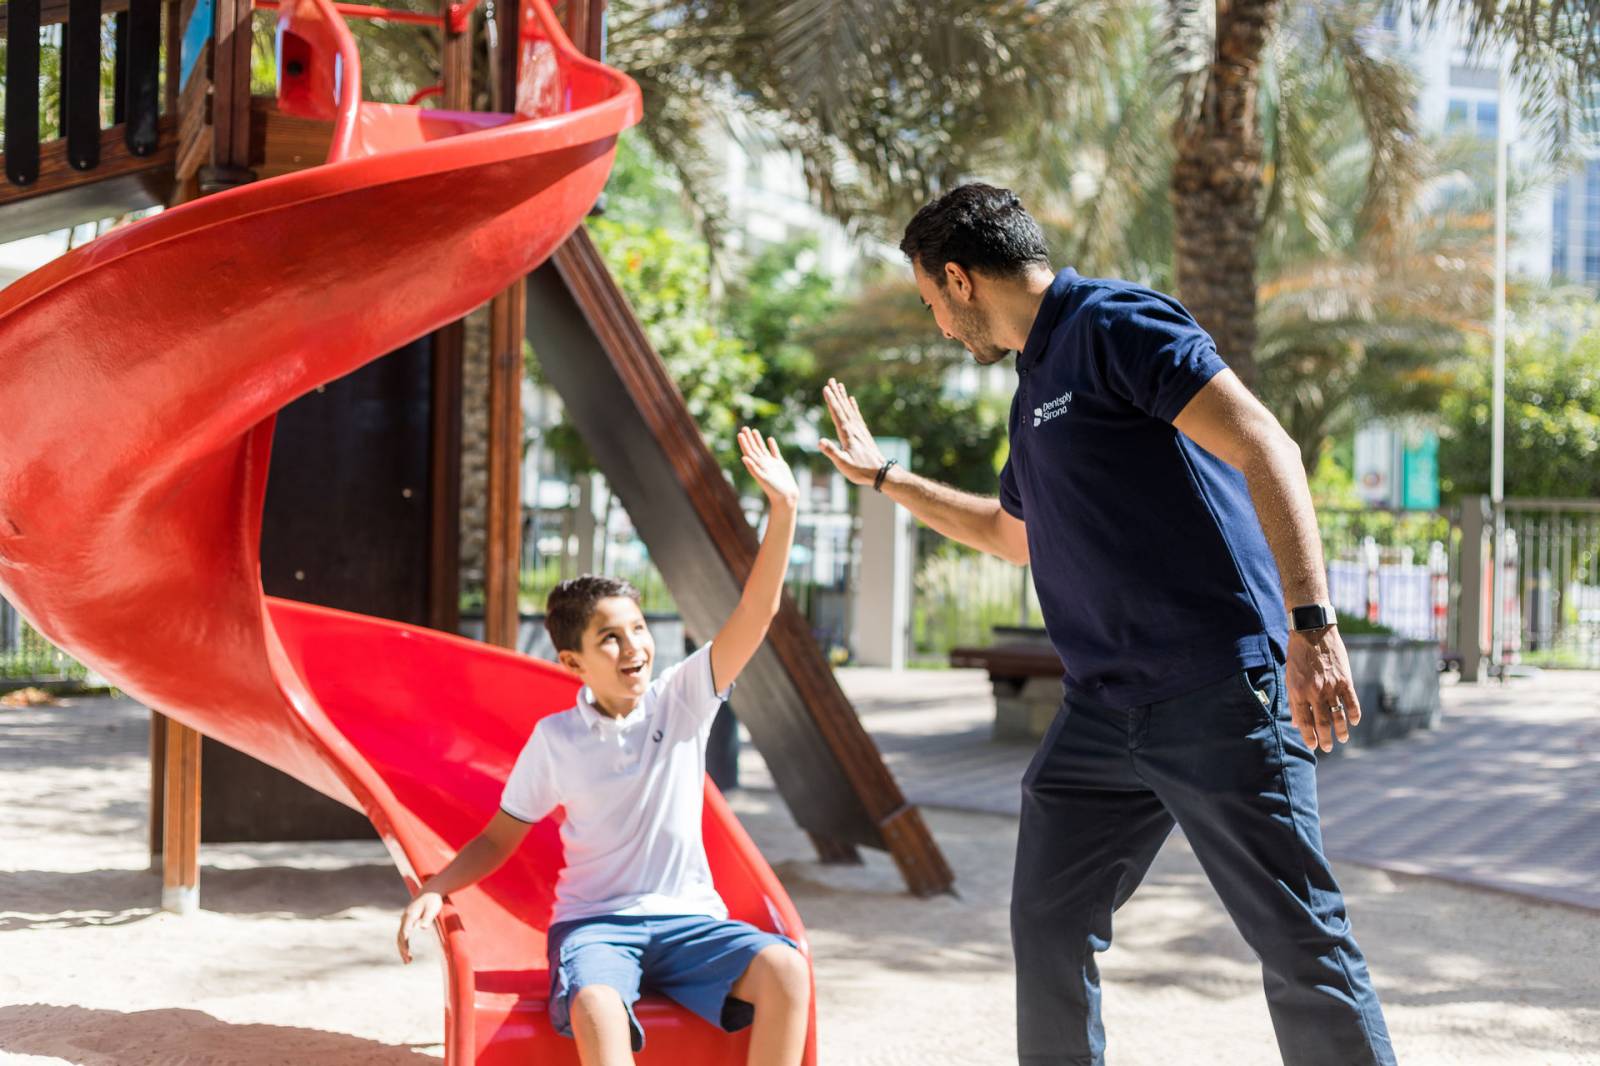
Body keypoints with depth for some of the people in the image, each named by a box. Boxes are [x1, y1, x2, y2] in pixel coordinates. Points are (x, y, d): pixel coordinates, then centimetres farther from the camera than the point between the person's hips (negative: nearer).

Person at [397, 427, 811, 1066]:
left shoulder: (682, 700, 2)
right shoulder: (555, 738, 2)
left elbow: (756, 613, -8)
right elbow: (499, 839, 10)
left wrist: (783, 512, -19)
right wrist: (434, 891, -7)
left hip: (687, 917, 2)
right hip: (595, 920, -1)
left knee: (785, 970, -28)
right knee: (595, 1006, -37)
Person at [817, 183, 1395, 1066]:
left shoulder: (1114, 324, -7)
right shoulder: (1035, 388, 20)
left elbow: (1264, 448, -18)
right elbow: (1012, 533, 39)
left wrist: (1311, 623, -28)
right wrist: (884, 479, 44)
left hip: (1218, 691, -9)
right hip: (1102, 710, 9)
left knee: (1300, 943, -7)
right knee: (1047, 926, 10)